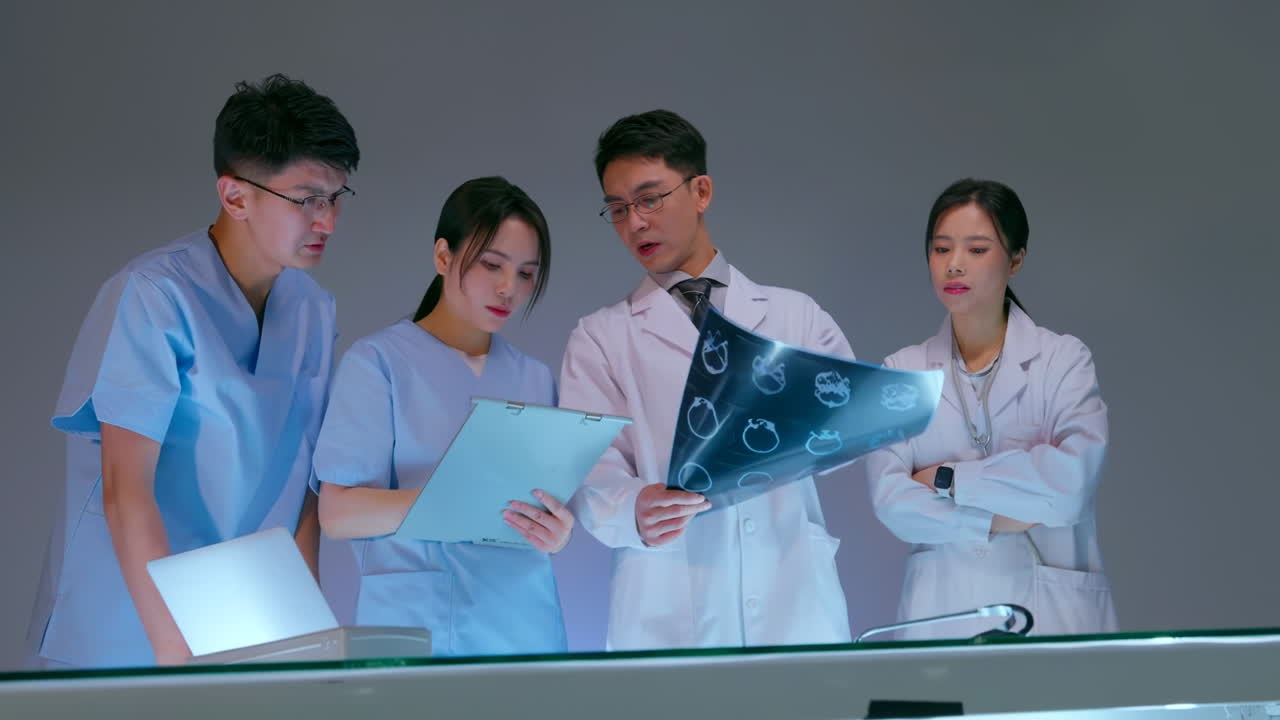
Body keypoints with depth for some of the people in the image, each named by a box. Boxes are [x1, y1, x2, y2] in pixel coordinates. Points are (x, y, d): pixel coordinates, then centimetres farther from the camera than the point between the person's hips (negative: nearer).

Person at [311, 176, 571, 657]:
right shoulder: (377, 362, -3)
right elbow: (339, 513, -10)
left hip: (526, 631, 4)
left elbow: (553, 509, 10)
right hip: (417, 633, -4)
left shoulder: (535, 379, 11)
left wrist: (557, 532, -14)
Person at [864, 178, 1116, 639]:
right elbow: (892, 500, -5)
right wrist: (997, 521, -13)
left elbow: (1071, 480, -15)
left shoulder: (1062, 359, 1)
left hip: (1052, 607, -1)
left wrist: (947, 478, -9)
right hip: (941, 612, 1)